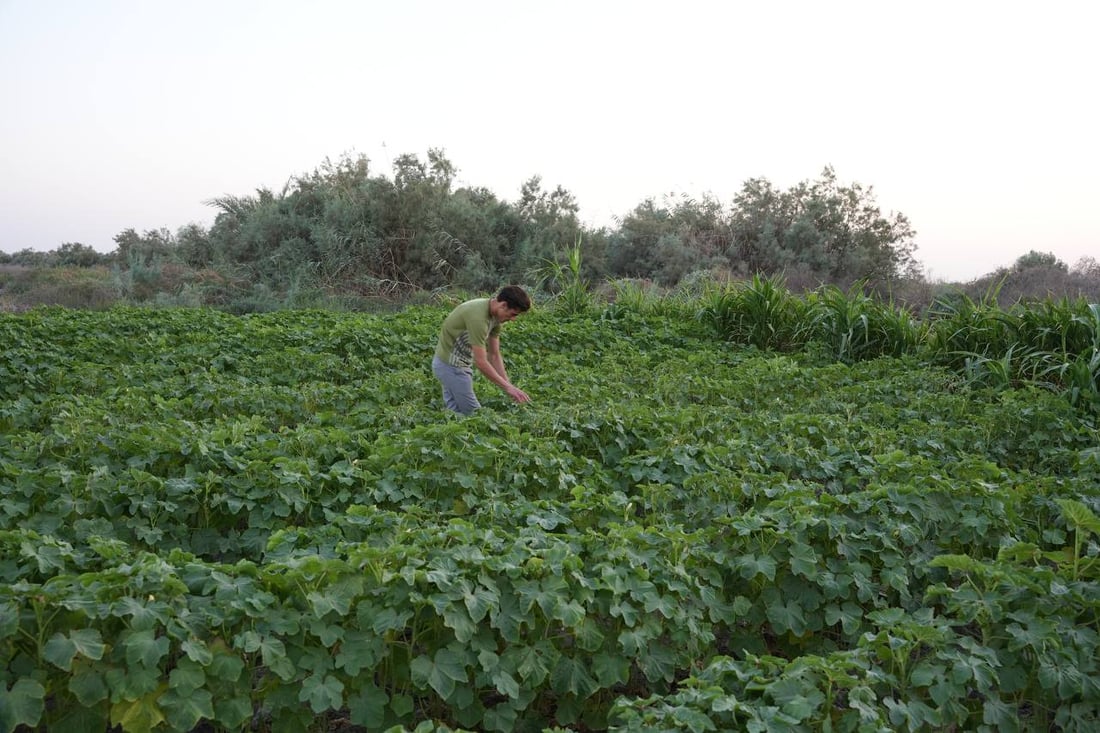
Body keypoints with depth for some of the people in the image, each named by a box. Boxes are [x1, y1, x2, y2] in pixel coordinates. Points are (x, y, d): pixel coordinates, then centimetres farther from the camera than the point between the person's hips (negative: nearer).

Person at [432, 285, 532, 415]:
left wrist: (509, 385, -2)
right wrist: (508, 387, -25)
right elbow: (481, 362, -30)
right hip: (451, 365, -9)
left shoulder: (495, 315, -2)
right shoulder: (478, 316, -30)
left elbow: (494, 355, 4)